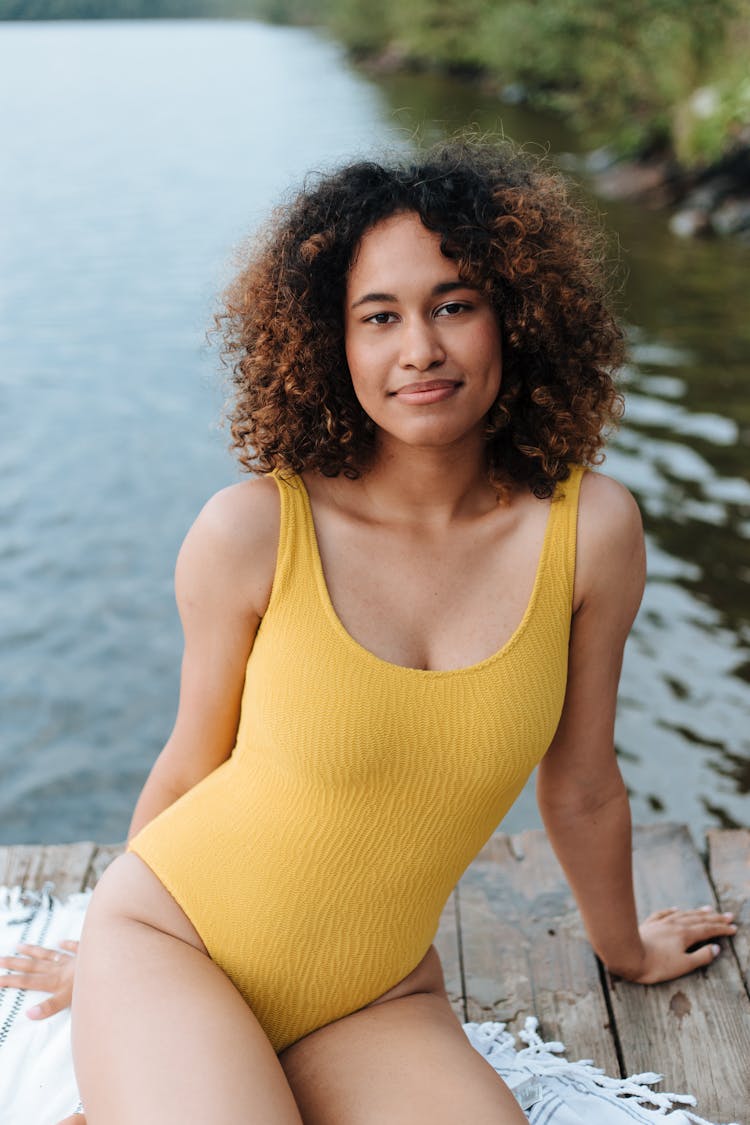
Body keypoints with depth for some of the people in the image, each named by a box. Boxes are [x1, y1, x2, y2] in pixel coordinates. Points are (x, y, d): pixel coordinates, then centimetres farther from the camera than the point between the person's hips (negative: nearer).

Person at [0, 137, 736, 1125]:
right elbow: (192, 765, 0)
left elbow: (581, 790, 3)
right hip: (173, 942, -3)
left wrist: (627, 950, 18)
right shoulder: (252, 532, -16)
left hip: (374, 1003, 4)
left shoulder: (589, 530, -12)